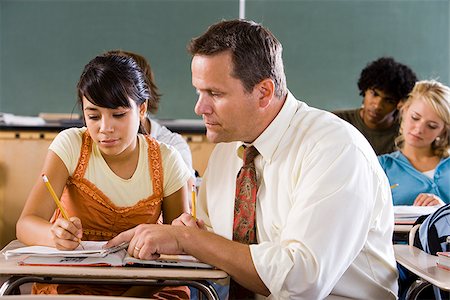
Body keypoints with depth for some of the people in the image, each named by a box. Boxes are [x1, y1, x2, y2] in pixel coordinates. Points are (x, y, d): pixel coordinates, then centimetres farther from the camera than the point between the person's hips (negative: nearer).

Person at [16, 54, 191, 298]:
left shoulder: (166, 162, -3)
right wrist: (55, 234, -37)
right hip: (69, 284, -1)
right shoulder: (71, 145, -6)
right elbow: (26, 224, -13)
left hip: (138, 286, 1)